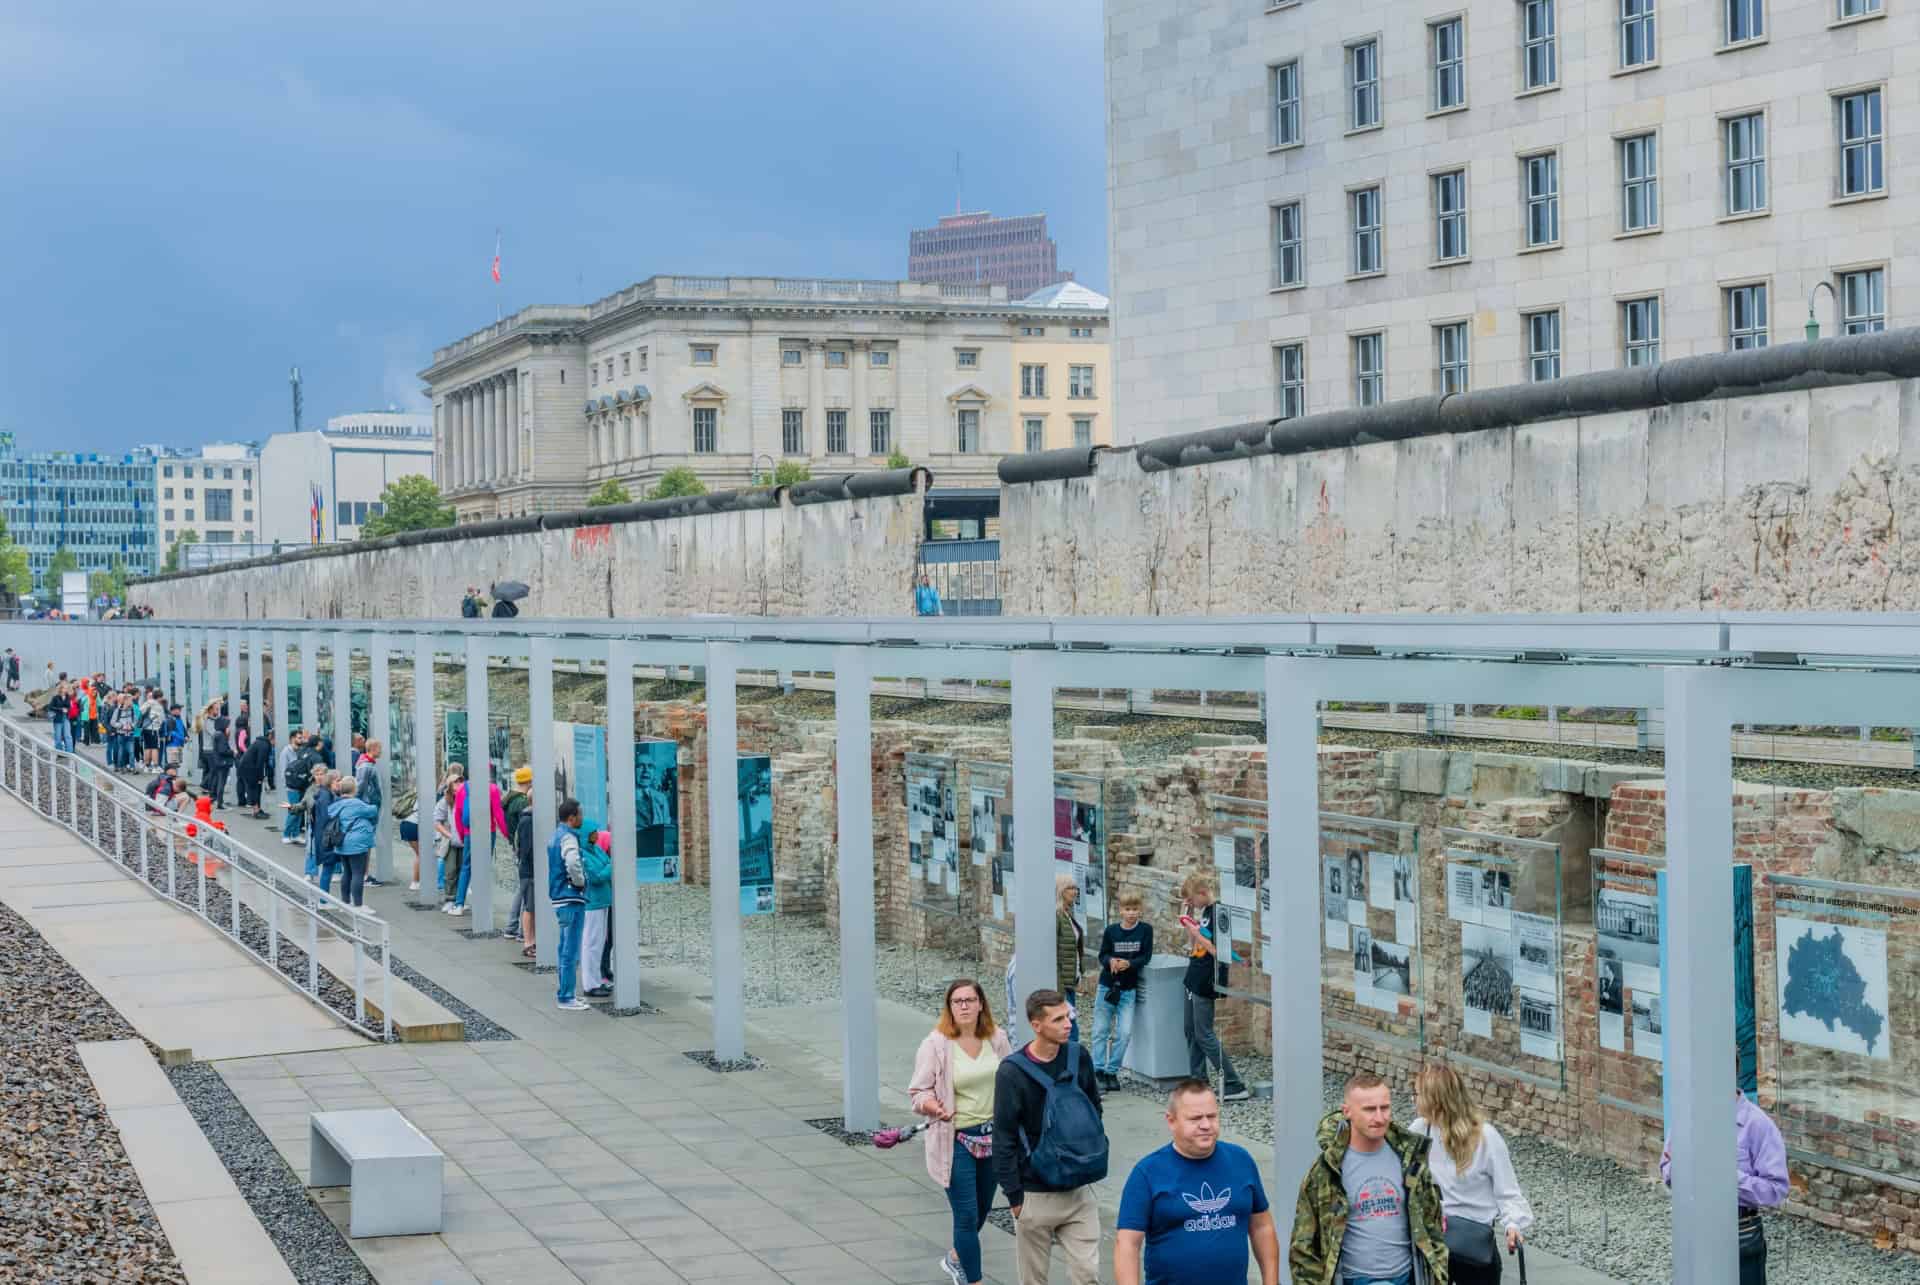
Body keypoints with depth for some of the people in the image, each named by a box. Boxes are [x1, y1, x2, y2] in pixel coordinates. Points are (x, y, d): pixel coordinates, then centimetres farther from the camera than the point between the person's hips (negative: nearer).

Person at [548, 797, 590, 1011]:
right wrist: (580, 881, -17)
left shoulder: (555, 836, 14)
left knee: (564, 949, 17)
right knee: (571, 951, -5)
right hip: (571, 899, -10)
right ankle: (566, 997, -3)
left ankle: (564, 993, 24)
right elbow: (573, 863, -33)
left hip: (559, 899, 10)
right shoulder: (568, 838, -16)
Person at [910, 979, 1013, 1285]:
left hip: (992, 1136, 5)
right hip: (956, 1140, -5)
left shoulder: (997, 1038, -1)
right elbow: (918, 1092, -10)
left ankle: (954, 1258, 46)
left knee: (982, 1209, 19)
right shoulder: (936, 1044, -14)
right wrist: (936, 1107, -30)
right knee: (967, 1216, -5)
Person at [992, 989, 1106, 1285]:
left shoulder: (1079, 1058, 0)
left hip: (1079, 1191, 3)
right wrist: (1014, 1196, -9)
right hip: (1036, 1195, -3)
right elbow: (1004, 1139, -10)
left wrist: (1097, 1155, 11)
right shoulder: (1013, 1072, -13)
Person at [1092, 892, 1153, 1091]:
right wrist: (1111, 961, -20)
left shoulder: (1145, 930, -3)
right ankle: (1098, 1070, 10)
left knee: (1125, 1032, -6)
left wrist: (1128, 964, -24)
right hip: (1107, 985, 1)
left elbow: (1146, 957, -7)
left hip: (1129, 989, -1)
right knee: (1101, 1030, 3)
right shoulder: (1111, 930, -1)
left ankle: (1112, 1071, 5)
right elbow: (1102, 955, 2)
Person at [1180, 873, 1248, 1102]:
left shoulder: (1218, 913, -17)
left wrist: (1196, 934, -19)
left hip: (1206, 981, -9)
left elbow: (1217, 950, -22)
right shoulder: (1203, 911, 10)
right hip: (1195, 977, 9)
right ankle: (1198, 1082, 21)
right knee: (1191, 1031, 13)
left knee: (1204, 1035, -7)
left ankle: (1234, 1086, -4)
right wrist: (1189, 926, 7)